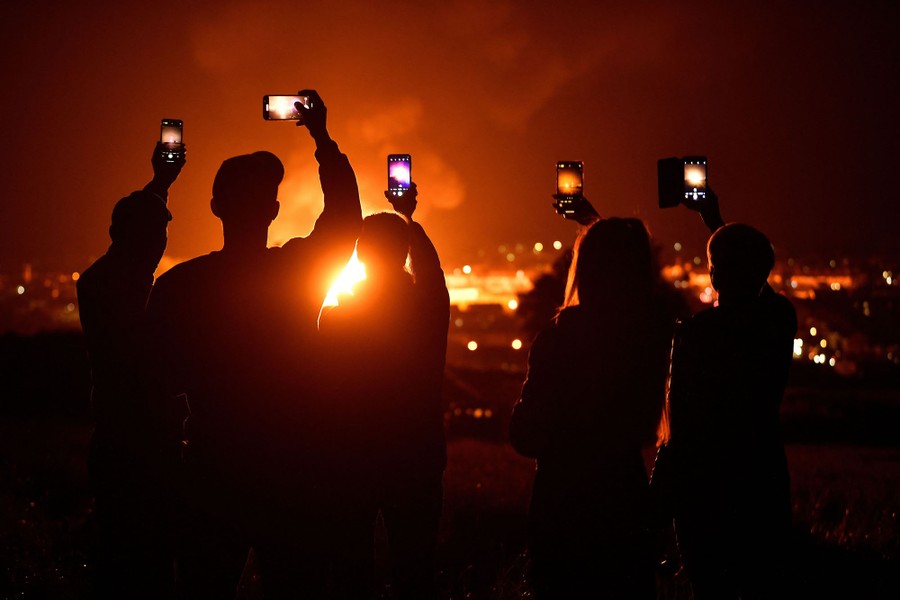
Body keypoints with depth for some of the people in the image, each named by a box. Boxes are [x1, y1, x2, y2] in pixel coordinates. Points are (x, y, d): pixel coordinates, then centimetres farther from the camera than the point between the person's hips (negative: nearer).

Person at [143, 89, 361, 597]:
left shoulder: (177, 286, -8)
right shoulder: (301, 271, -8)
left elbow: (164, 383, 1)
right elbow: (346, 216, 11)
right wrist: (322, 138, 19)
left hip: (211, 476, 1)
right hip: (289, 478, 0)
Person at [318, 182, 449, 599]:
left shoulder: (336, 318, -9)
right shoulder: (429, 309, -6)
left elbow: (324, 392, -5)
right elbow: (430, 269, 16)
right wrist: (409, 217, 29)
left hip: (350, 464, -1)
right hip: (416, 463, 1)